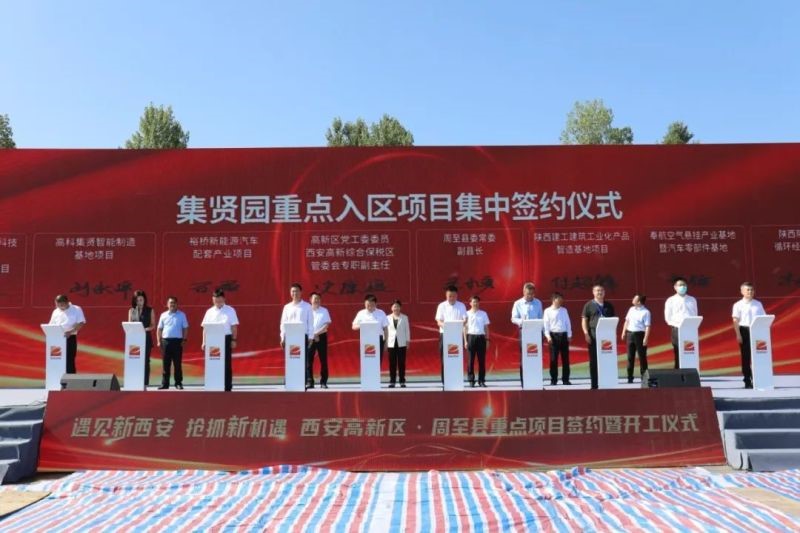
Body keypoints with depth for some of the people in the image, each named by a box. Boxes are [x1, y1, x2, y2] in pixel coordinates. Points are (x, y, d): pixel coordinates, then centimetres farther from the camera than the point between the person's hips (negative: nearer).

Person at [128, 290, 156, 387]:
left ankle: (145, 383, 0)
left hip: (146, 338, -1)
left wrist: (147, 329, -16)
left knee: (145, 361, -3)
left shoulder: (150, 310, 4)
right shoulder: (131, 311, 9)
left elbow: (153, 325, 3)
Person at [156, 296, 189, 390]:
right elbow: (159, 329, 11)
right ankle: (165, 384, 8)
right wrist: (159, 341, 3)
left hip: (177, 341, -2)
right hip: (166, 341, 2)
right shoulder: (163, 315, 9)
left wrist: (184, 340, -4)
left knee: (177, 364, 1)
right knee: (165, 364, 3)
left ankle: (178, 383, 7)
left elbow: (185, 328, 5)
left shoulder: (181, 315, 5)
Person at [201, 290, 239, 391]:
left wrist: (234, 340, -6)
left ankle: (228, 387, 5)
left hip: (226, 338, -2)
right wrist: (204, 342, 2)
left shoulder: (230, 310, 1)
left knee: (227, 364, -1)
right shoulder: (209, 311, 8)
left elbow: (234, 326, 0)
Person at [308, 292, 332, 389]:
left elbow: (327, 325, -3)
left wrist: (317, 333, -14)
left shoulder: (324, 311, 5)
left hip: (321, 337, 0)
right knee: (308, 360, -2)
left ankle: (323, 382, 7)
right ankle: (309, 381, 2)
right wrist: (312, 335, -12)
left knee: (323, 360, 1)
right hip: (309, 337, 0)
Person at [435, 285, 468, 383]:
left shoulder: (461, 306, 5)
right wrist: (445, 325, -25)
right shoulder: (442, 306, 2)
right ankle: (445, 381, 6)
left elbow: (465, 319, -1)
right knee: (445, 359, 0)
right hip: (444, 334, 0)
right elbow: (439, 321, -3)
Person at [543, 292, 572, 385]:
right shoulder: (547, 311, 0)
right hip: (553, 335, -3)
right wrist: (548, 336, -12)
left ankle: (565, 379, 12)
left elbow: (568, 323, 11)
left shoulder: (564, 310, 11)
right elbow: (546, 324, -3)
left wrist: (569, 335, 4)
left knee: (565, 358, 5)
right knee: (553, 359, -1)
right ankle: (553, 380, 6)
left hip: (564, 335, 3)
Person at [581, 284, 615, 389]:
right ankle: (594, 384, 8)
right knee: (594, 360, 2)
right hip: (594, 335, -3)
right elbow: (584, 320, 1)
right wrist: (586, 333, -10)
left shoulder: (609, 305, 14)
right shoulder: (589, 305, 4)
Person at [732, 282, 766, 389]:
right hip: (745, 330, -3)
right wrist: (738, 335, -11)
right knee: (745, 356, 0)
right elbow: (735, 321, -3)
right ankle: (747, 381, 7)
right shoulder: (738, 305, 1)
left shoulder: (758, 304, 10)